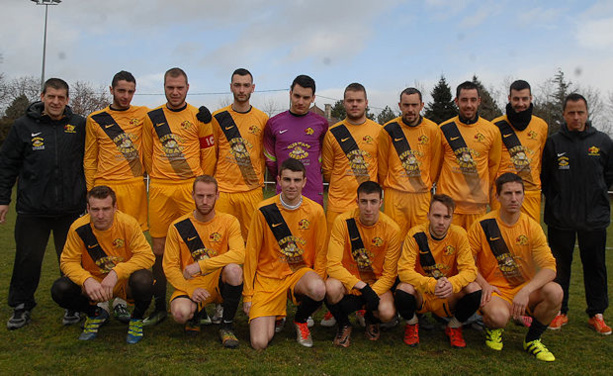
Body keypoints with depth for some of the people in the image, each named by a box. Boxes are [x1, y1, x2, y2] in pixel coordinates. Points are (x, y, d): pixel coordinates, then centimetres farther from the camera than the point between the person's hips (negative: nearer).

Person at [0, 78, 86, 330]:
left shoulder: (79, 125, 3)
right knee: (28, 259, 8)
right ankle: (21, 307, 26)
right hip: (32, 208, 0)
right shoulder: (24, 125, 4)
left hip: (71, 208, 0)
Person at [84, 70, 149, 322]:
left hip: (135, 185, 1)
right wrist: (90, 191, 8)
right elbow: (89, 159, 12)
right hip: (106, 185, 0)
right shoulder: (95, 120, 10)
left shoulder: (143, 114, 10)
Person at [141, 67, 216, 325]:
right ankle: (159, 307, 17)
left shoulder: (199, 117, 5)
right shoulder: (152, 118, 10)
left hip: (190, 188, -2)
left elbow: (208, 152, 9)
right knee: (158, 249, 5)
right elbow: (147, 153, 19)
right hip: (159, 189, 2)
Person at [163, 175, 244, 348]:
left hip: (219, 283, 0)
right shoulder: (178, 227, -2)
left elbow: (239, 254, -21)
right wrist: (190, 290, -19)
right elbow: (169, 267, -2)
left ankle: (227, 326, -10)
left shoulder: (229, 222, -4)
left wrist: (200, 265, -27)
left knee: (233, 269, -34)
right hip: (191, 285, 0)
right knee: (180, 313, -31)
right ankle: (195, 313, 12)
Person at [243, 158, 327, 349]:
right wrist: (248, 293, -1)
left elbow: (320, 252, 5)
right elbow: (251, 253, -1)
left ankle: (300, 320, 1)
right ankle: (274, 317, 22)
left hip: (300, 271, 1)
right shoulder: (264, 210, -8)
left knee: (318, 290, -35)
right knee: (259, 343, -15)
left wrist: (317, 282, -6)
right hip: (268, 276, -1)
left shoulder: (315, 211, -4)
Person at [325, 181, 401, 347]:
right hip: (347, 279, -1)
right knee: (331, 288, -35)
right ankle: (344, 325, 0)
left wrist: (371, 293, -26)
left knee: (387, 313, -28)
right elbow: (333, 264, -20)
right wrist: (362, 286, -29)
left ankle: (371, 319, 14)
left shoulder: (392, 229, -13)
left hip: (377, 282, 1)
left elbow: (389, 274, -9)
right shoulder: (343, 221, -16)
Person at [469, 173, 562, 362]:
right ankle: (492, 329, 8)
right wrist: (484, 285, -17)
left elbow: (549, 267, -11)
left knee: (555, 292, -27)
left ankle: (532, 339, 2)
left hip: (526, 289, 3)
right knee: (499, 316, -35)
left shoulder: (532, 227, -3)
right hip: (495, 290, -3)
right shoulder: (483, 226, -8)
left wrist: (526, 291, -26)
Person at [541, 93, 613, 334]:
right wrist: (555, 201, 3)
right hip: (560, 218, -1)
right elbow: (543, 178, 6)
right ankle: (560, 311, 20)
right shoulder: (553, 143, 0)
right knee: (560, 266, 8)